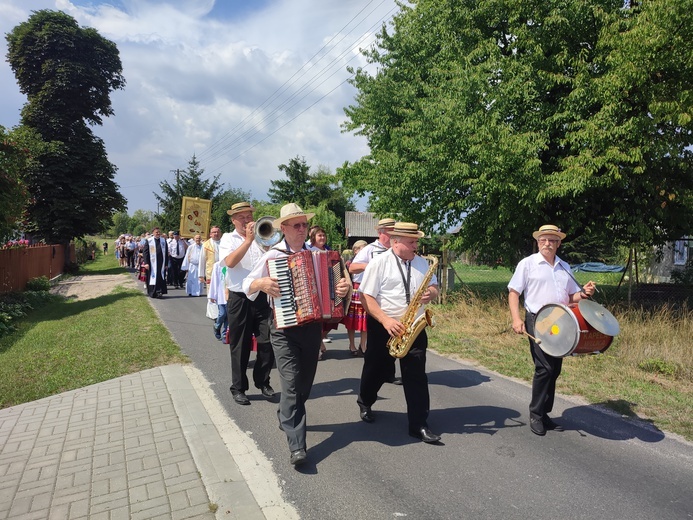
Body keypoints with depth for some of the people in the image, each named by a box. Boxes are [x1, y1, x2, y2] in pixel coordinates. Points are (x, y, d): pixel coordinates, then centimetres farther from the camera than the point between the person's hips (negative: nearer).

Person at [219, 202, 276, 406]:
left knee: (267, 341, 2)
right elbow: (230, 262, -15)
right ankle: (238, 387, 21)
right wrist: (248, 240, -17)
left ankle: (263, 381, 23)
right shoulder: (228, 238, 4)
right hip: (239, 299, -2)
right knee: (240, 345, 7)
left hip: (262, 296, 2)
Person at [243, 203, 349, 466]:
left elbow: (333, 279, 4)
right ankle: (297, 446, -5)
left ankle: (286, 417, 43)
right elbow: (247, 285, -2)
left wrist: (344, 287, -18)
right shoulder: (272, 255, -4)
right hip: (285, 328, -4)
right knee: (291, 383, -10)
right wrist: (261, 283, -24)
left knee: (305, 383, 16)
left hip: (313, 326, 4)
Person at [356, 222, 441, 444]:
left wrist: (431, 293, -9)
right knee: (377, 371, 13)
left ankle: (419, 425, 9)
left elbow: (433, 286, 16)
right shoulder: (379, 263, -9)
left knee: (416, 376, 0)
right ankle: (364, 403, 42)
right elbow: (366, 296, -14)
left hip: (414, 327, 3)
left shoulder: (422, 263, 7)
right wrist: (385, 320, -25)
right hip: (383, 328, -3)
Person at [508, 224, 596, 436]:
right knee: (544, 368, -12)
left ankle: (544, 414, 22)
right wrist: (516, 319, -16)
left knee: (554, 370, 9)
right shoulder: (527, 263, 0)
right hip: (537, 322, -6)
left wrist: (583, 294, -5)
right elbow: (513, 293, -3)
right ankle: (535, 415, 3)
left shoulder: (564, 267, 15)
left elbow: (571, 296, 19)